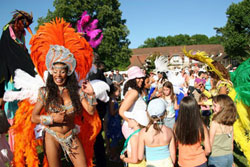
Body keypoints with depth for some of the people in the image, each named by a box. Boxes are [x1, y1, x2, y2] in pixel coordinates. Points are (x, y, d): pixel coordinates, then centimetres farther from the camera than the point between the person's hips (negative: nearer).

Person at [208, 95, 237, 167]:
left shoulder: (215, 123, -19)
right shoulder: (230, 123, -1)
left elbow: (210, 144, -13)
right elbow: (231, 143, 9)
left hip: (216, 158, -6)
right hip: (229, 156, 6)